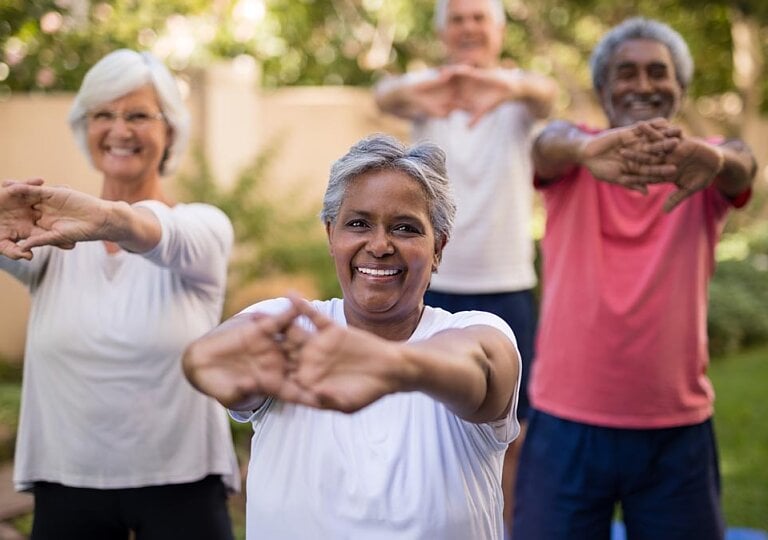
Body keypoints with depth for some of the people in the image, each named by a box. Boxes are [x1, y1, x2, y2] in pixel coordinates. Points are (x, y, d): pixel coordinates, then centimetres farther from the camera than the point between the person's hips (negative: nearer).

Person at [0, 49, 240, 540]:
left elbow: (168, 238, -27)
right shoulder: (51, 229, 3)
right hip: (64, 484, 2)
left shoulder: (205, 228, -4)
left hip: (180, 485, -2)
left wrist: (108, 219, -50)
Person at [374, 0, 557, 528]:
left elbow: (546, 92, -28)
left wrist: (513, 85, -54)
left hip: (508, 287, 0)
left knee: (511, 435, 9)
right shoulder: (424, 91, -3)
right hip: (433, 286, 0)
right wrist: (410, 91, -52)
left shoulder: (519, 93, -4)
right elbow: (385, 94, -26)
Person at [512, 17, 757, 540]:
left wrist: (713, 157, -46)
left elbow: (743, 164, -21)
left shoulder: (703, 169, 2)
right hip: (567, 424, 0)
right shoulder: (573, 164, 1)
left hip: (678, 430, 1)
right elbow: (552, 142, -23)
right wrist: (588, 148, -48)